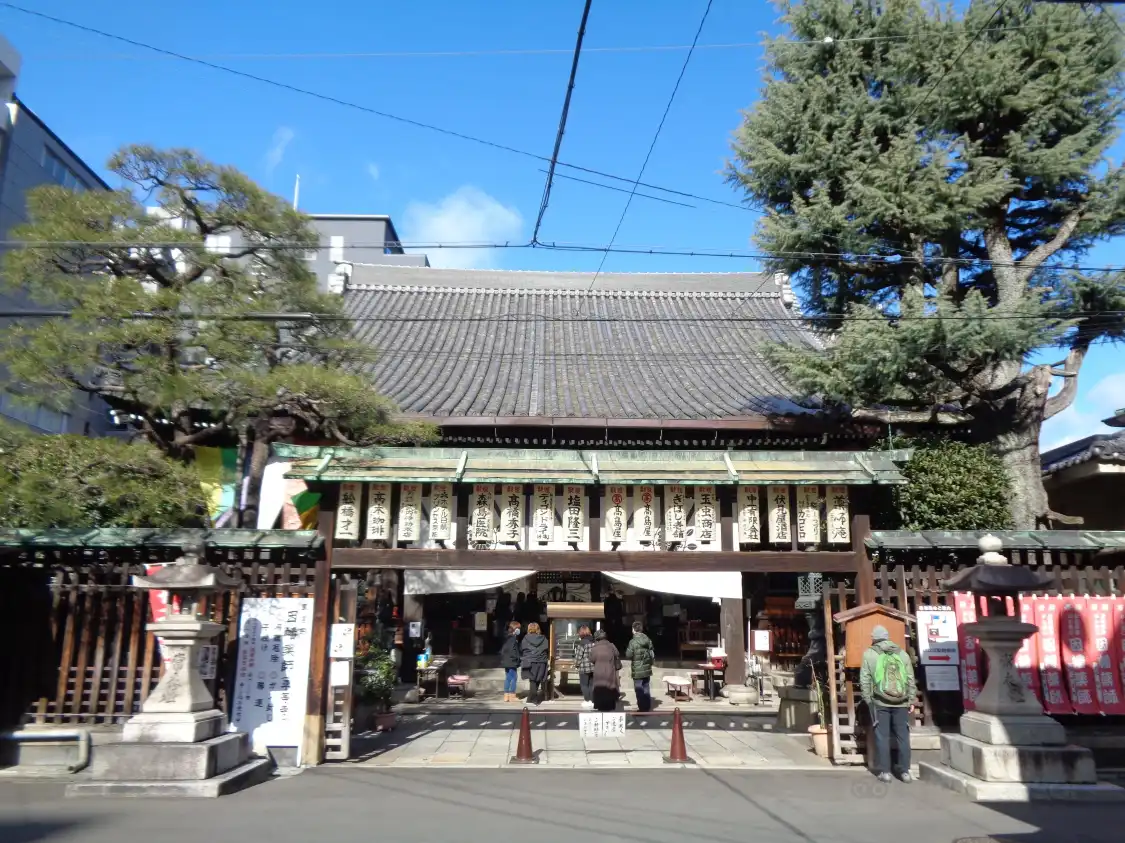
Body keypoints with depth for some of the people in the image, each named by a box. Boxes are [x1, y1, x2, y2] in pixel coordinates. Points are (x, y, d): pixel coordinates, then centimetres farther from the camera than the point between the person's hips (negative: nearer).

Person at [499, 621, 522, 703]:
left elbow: (502, 650, 17)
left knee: (508, 678, 12)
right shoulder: (514, 638, -15)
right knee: (513, 678, -3)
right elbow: (513, 650, -21)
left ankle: (506, 696, 15)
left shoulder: (507, 638, 13)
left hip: (506, 661, 9)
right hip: (511, 662, -9)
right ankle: (512, 696, -1)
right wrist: (517, 658, -11)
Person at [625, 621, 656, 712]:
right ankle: (647, 707, 20)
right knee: (646, 689, 15)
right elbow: (652, 654, 7)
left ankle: (642, 708, 6)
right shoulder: (648, 640, 2)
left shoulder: (633, 642, -16)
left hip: (638, 670, -6)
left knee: (639, 690, 3)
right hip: (647, 669, 6)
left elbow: (628, 655, -12)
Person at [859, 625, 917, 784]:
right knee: (903, 736, 9)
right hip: (901, 702, 3)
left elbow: (865, 680, -2)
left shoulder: (869, 653, 2)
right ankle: (904, 771, 13)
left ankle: (884, 771, 6)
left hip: (879, 702, -2)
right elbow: (911, 679, 8)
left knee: (882, 736, 3)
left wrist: (868, 699, 5)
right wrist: (911, 700, 13)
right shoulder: (902, 653, 10)